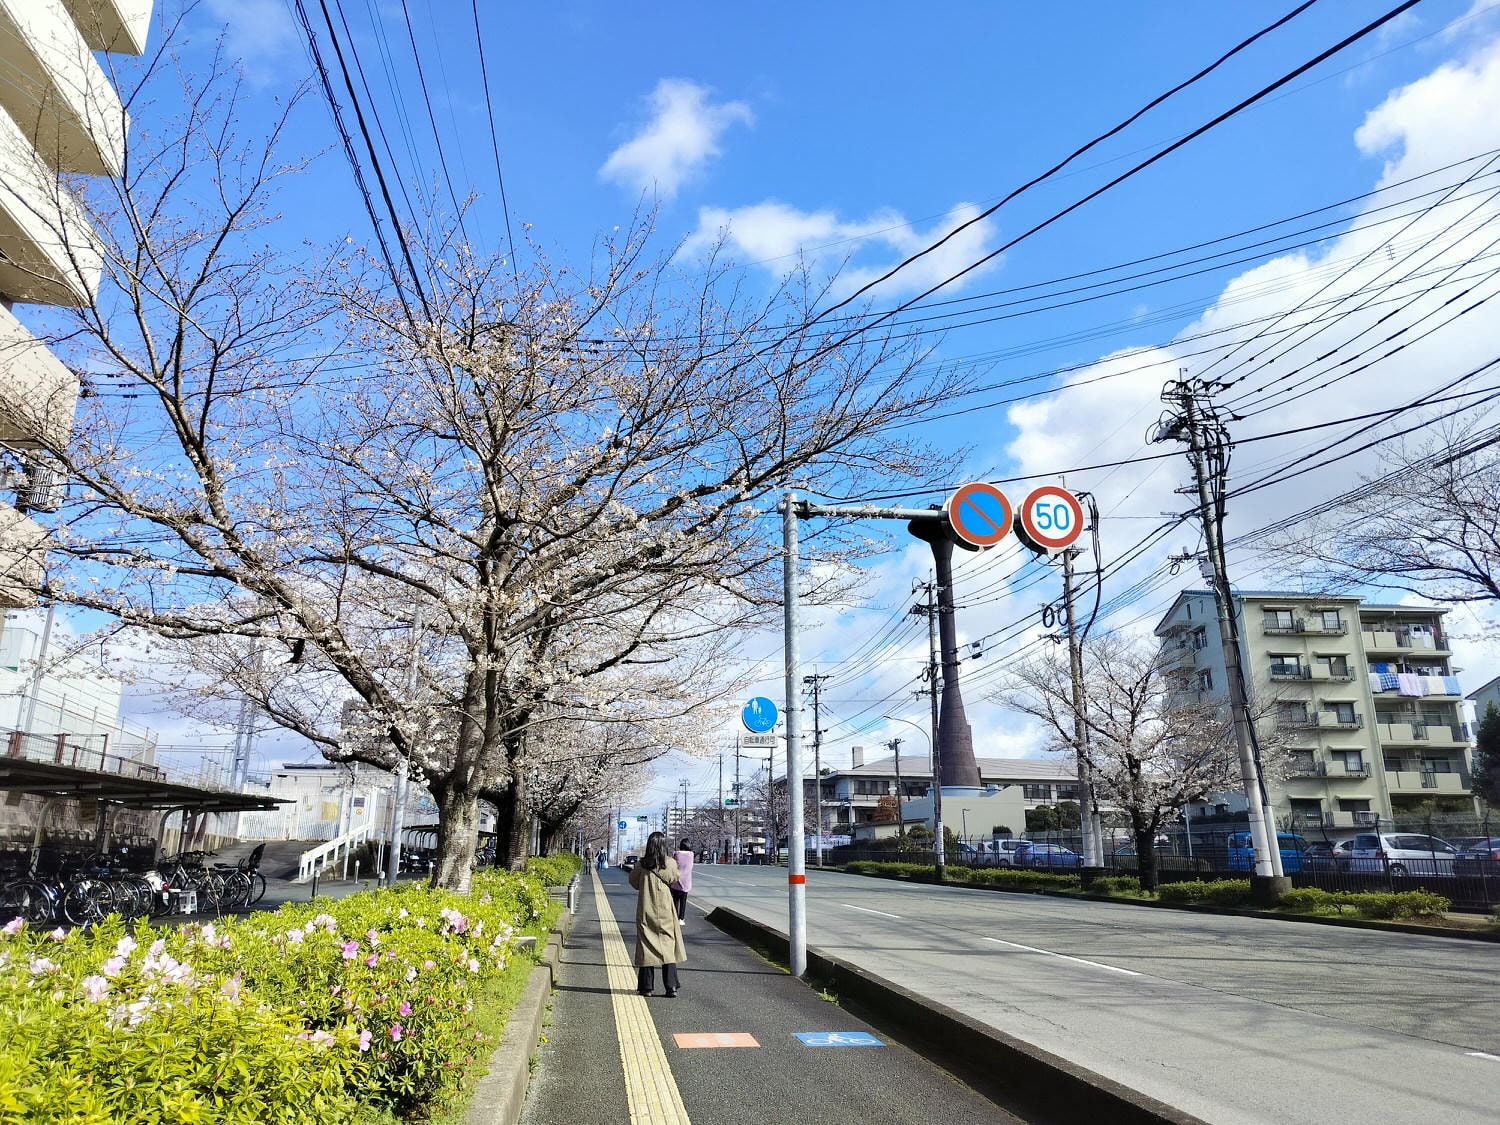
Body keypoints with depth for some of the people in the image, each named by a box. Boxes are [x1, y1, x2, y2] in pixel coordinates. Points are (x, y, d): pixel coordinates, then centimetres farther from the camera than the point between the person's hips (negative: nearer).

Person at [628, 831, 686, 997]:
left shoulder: (642, 864, -8)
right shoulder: (670, 863, -7)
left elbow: (633, 881, 6)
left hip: (646, 911, 0)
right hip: (665, 911, 0)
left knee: (647, 946, 7)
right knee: (668, 946, 6)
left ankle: (646, 987, 9)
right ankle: (671, 986, 4)